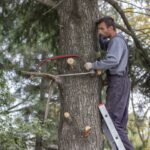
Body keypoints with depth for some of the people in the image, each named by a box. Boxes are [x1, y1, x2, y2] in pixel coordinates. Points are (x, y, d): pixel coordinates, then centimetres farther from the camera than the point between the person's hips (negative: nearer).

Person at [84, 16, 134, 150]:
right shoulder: (114, 41, 22)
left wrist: (93, 65, -23)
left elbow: (112, 60, -26)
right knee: (120, 121, 9)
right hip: (120, 82, 10)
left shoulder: (117, 40, -11)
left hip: (118, 82, -10)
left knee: (112, 120, -13)